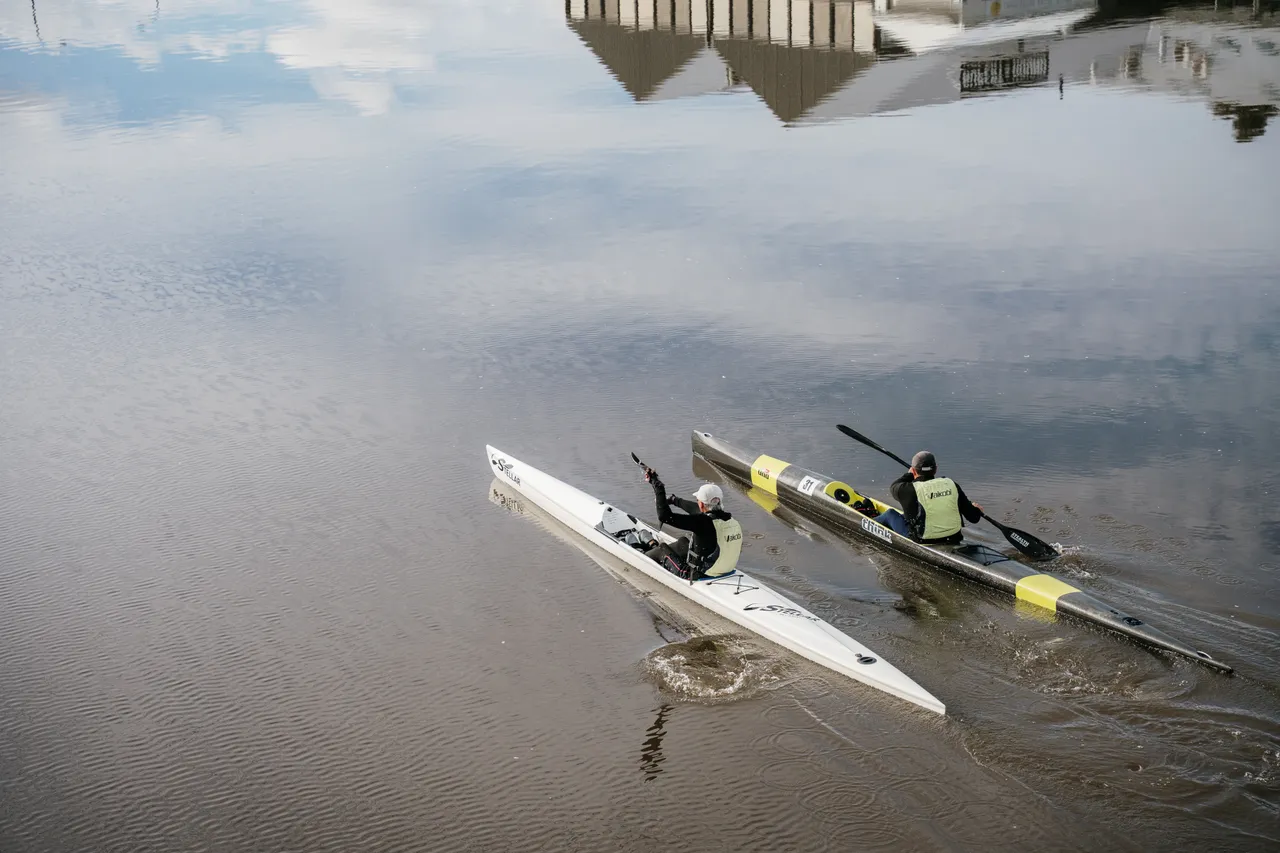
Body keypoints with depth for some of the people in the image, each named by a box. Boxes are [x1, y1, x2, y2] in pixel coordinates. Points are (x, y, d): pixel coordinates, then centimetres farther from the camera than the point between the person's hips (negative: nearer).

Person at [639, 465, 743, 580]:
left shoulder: (702, 523, -30)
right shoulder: (733, 522, -7)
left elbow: (665, 516, -30)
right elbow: (695, 508, 11)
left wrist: (656, 484, -20)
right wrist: (673, 500, 27)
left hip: (697, 575, -6)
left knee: (662, 548, 19)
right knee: (683, 541, 28)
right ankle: (654, 547, 53)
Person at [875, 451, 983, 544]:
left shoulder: (909, 490, -20)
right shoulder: (951, 484, -8)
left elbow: (894, 488, 6)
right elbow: (974, 518, -3)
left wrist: (909, 474, 20)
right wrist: (977, 510, 21)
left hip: (922, 543, -4)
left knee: (890, 514, 23)